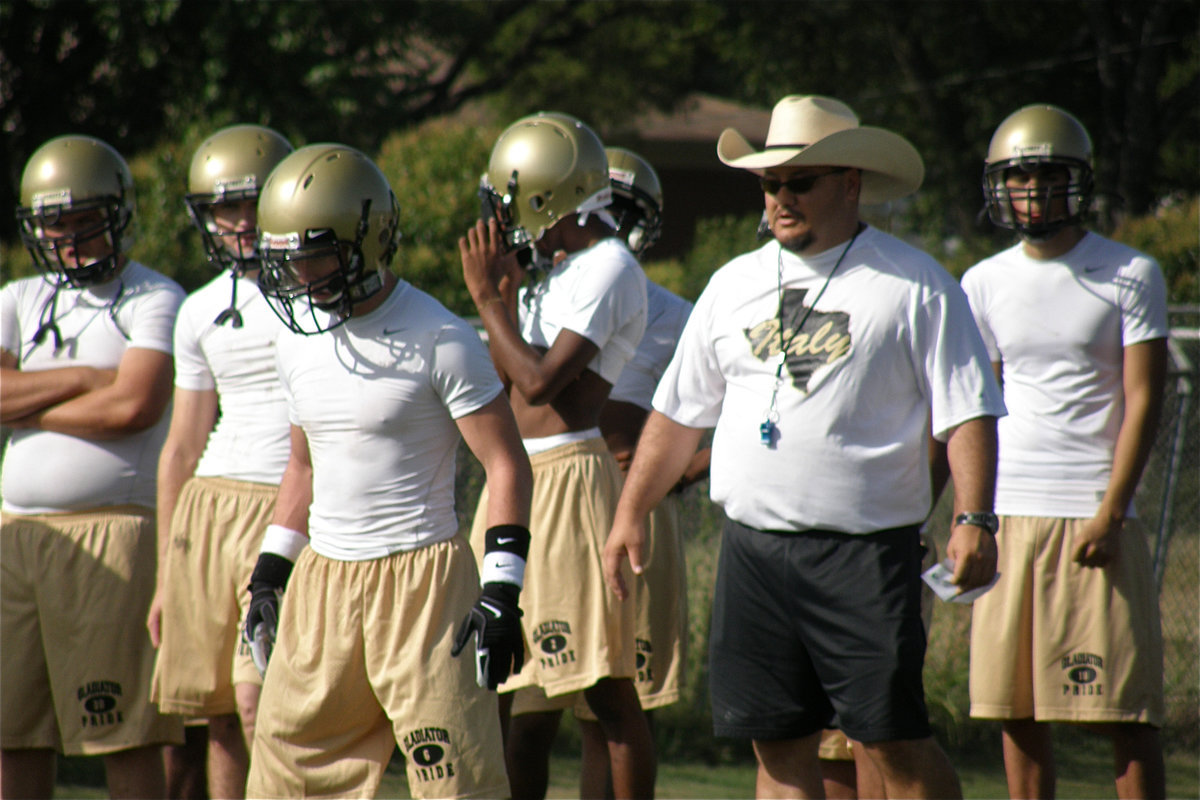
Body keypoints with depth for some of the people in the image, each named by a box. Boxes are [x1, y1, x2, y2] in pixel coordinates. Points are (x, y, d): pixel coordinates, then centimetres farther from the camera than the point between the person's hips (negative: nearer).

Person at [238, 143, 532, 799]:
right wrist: (269, 572, 18)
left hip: (419, 574, -7)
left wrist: (501, 591, -14)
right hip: (322, 580, 7)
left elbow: (506, 464, -9)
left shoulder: (438, 342, -11)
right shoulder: (298, 343, 9)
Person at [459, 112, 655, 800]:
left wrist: (488, 298, -10)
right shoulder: (553, 268, 15)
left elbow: (540, 382, -19)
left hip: (568, 478, -9)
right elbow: (505, 376, 17)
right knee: (527, 695, 13)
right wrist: (504, 289, 8)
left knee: (605, 688, -5)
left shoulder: (607, 271, -12)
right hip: (519, 478, 10)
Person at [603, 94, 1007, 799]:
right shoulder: (734, 285, 14)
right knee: (779, 743, 5)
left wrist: (973, 519, -16)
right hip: (754, 548, 5)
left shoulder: (913, 286, -2)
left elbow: (967, 412, -5)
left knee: (894, 740, -8)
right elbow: (679, 411, 21)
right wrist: (631, 513, 17)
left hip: (863, 549, -5)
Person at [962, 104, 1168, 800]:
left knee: (1127, 712, -5)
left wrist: (1111, 513, -14)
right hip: (1009, 510, 4)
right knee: (1017, 710, 4)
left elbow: (1143, 402, -5)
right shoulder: (985, 284, 11)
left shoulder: (1131, 277, -1)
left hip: (1095, 512, -4)